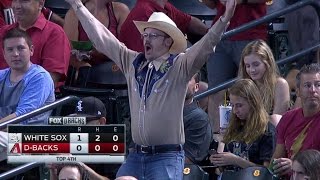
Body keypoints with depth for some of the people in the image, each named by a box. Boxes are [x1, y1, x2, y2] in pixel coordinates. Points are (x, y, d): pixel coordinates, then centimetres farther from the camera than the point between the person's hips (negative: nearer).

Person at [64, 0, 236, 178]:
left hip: (167, 157, -5)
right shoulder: (132, 62, 12)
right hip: (136, 155, 5)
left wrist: (224, 20, -32)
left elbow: (206, 45, -16)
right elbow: (102, 38, 18)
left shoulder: (180, 66, -3)